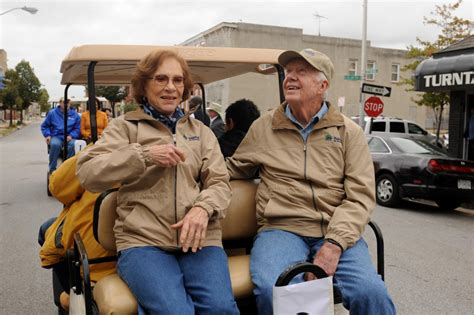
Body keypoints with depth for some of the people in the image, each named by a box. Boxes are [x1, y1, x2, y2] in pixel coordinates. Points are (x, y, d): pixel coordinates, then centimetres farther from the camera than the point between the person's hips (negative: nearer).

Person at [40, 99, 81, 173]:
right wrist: (47, 135, 1)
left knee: (73, 144, -35)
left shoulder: (74, 114, 10)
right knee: (55, 144, -35)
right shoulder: (52, 113, 11)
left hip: (69, 137, 0)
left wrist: (71, 135, -9)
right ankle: (52, 169, -23)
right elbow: (44, 126, 18)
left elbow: (78, 128, 8)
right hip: (56, 137, 0)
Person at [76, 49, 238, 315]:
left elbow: (220, 183, 9)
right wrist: (145, 154, -13)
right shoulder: (125, 127, 11)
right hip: (143, 242, -2)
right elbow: (88, 174, -2)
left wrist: (203, 208, -13)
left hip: (199, 240, 3)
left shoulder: (201, 131, 19)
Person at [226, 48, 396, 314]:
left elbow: (360, 196, 1)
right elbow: (231, 169, 25)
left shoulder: (349, 132, 10)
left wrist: (334, 244, -13)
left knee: (371, 293, -28)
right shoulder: (263, 127, 13)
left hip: (337, 233, 0)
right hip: (281, 230, 0)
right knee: (272, 291, -31)